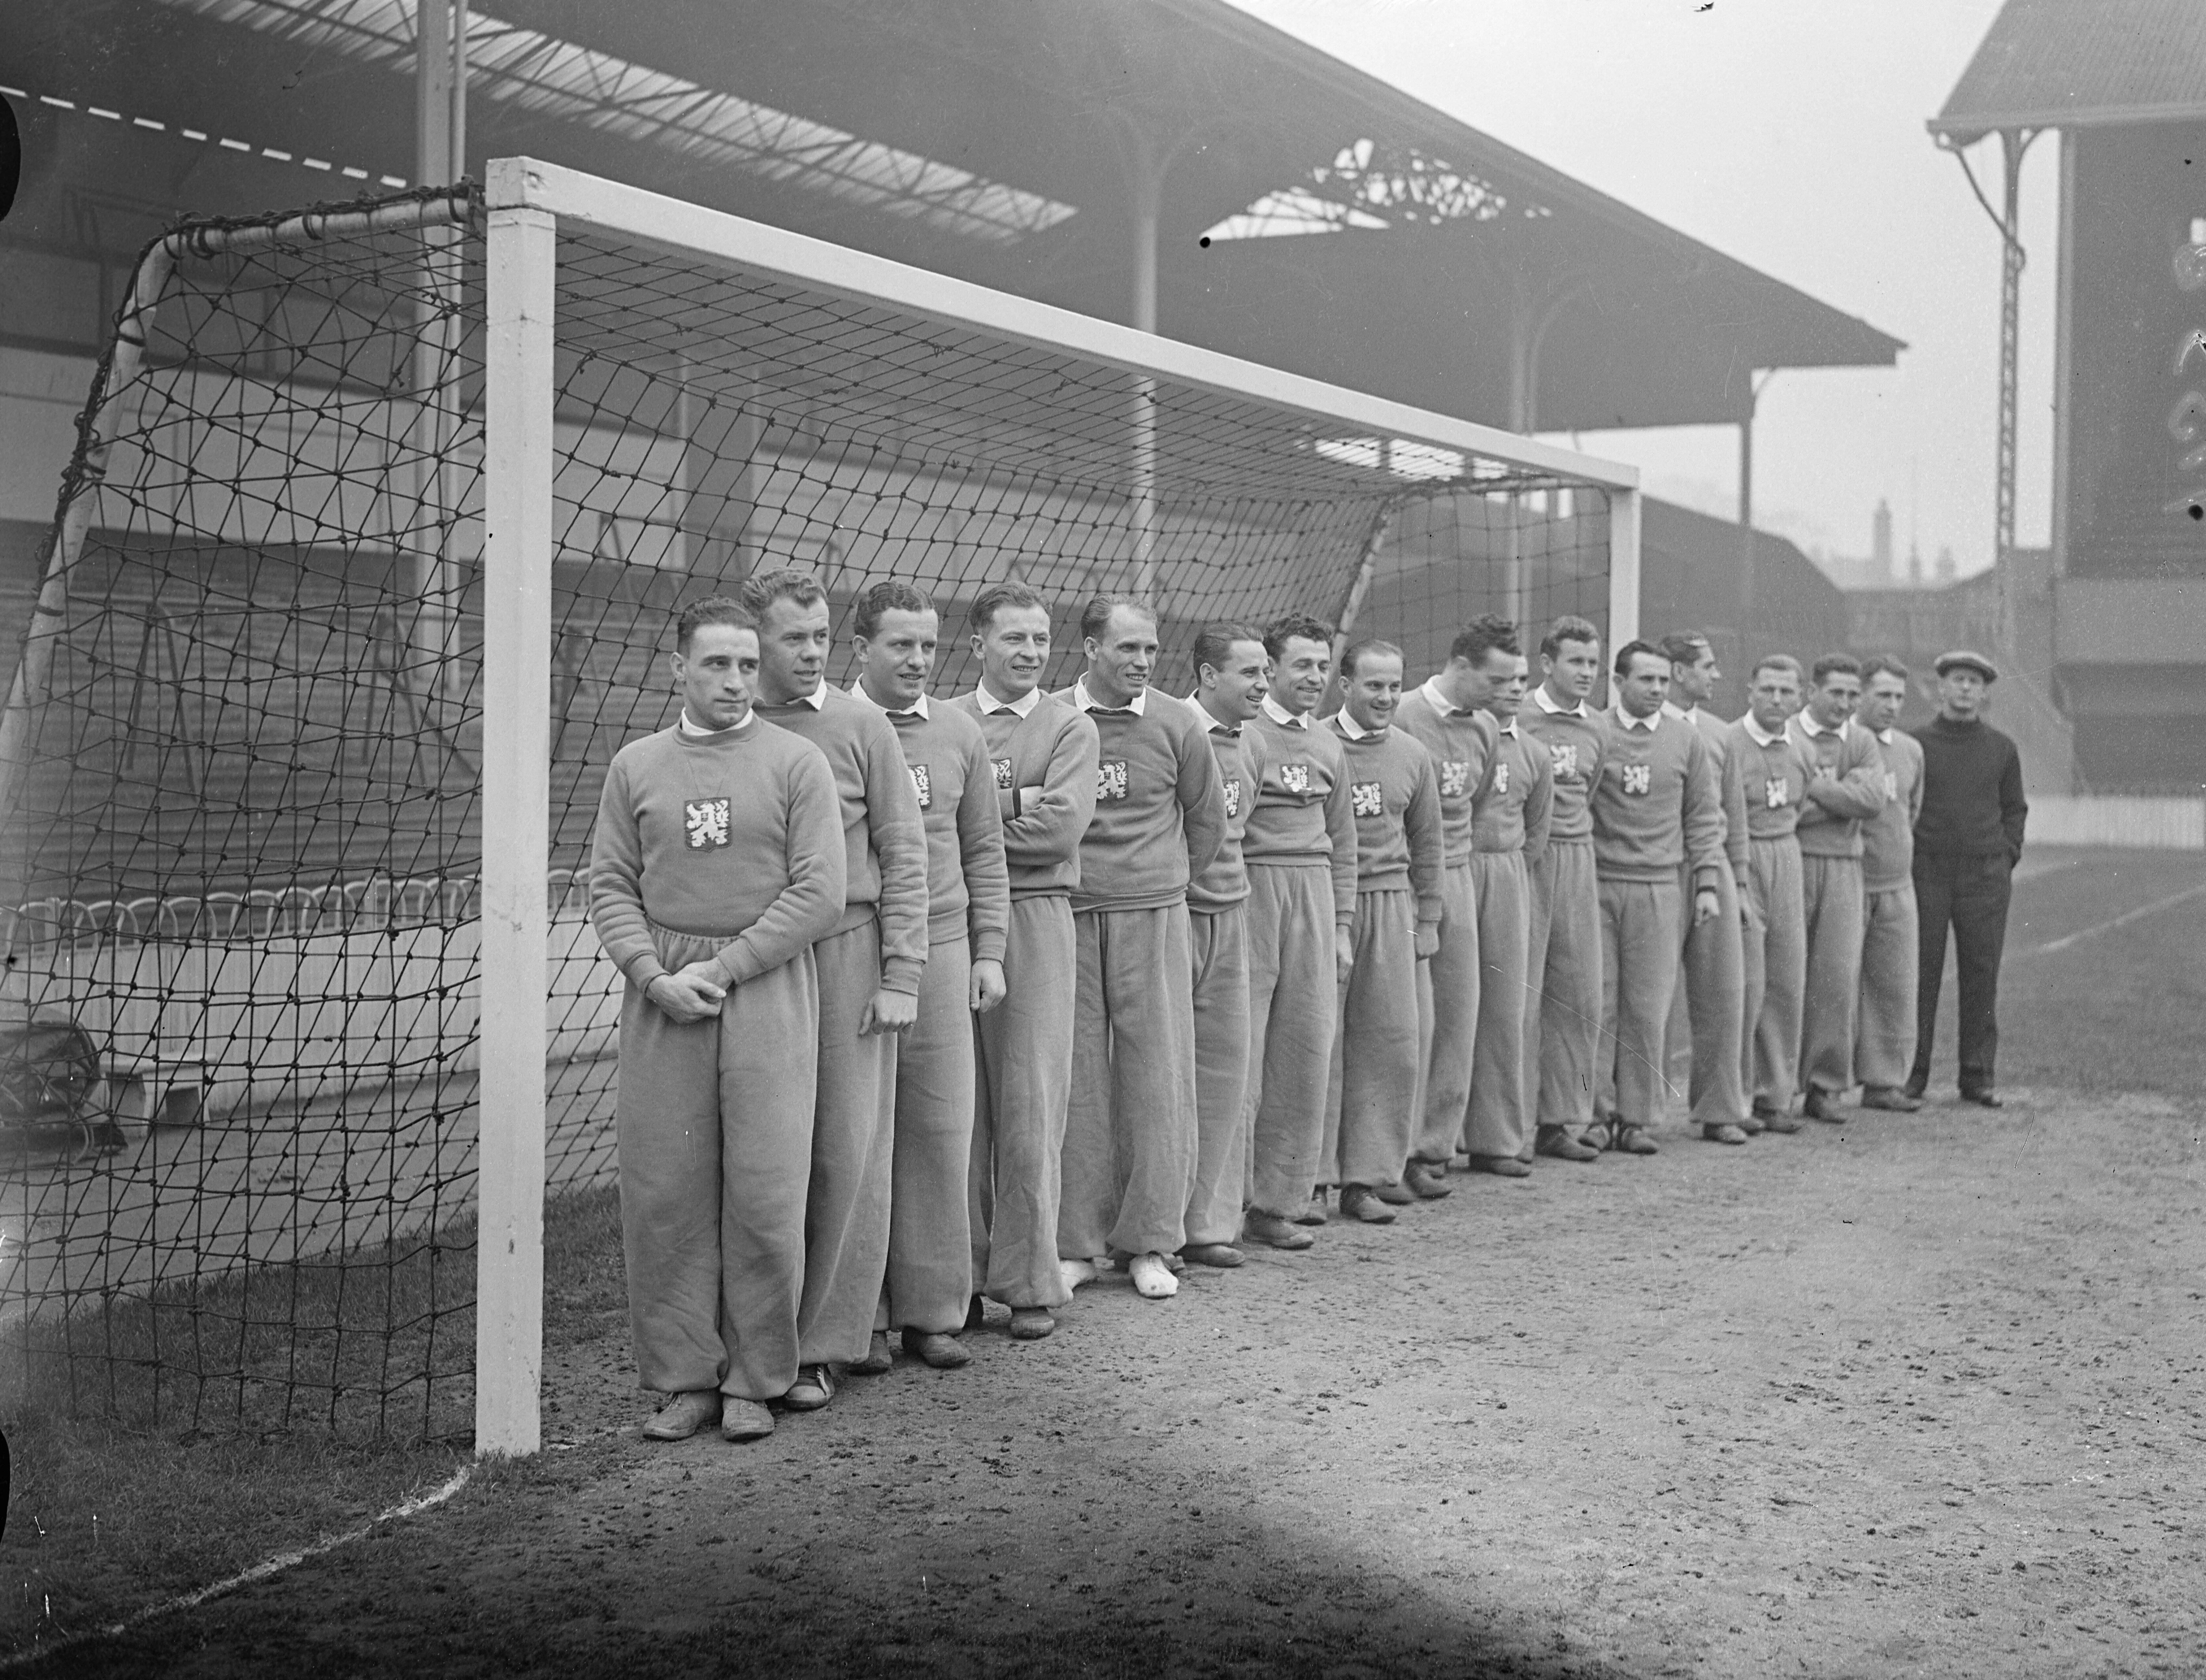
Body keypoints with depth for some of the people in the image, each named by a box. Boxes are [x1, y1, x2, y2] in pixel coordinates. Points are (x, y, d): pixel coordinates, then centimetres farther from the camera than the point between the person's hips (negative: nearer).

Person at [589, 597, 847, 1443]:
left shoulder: (797, 762, 2)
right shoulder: (636, 765, 11)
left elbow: (820, 893, -4)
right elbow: (610, 886, 8)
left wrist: (724, 968, -10)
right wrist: (654, 976, -8)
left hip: (768, 987, -2)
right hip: (661, 994, 2)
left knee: (765, 1191, -3)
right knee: (664, 1189, 2)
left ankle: (755, 1380, 10)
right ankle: (685, 1376, 13)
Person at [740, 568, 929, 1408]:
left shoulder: (862, 727, 2)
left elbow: (904, 857, 2)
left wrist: (901, 979, -3)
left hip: (847, 953, -1)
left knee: (850, 1148, 1)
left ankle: (831, 1334, 10)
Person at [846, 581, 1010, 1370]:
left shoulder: (959, 735, 11)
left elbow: (985, 853, 15)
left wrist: (989, 951, 9)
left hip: (939, 951, 3)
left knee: (939, 1130, 3)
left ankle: (932, 1311, 12)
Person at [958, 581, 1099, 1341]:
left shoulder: (1070, 727, 6)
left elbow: (1062, 824, -9)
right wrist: (1014, 800, -10)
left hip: (1034, 917, -1)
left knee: (1031, 1102, 0)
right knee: (958, 1101, 4)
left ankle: (1030, 1282, 8)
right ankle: (962, 1273, 14)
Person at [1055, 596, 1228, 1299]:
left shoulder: (1176, 726, 3)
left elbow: (1206, 821, 13)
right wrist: (1064, 880, 6)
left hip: (1153, 919, 1)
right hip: (1067, 918, 0)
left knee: (1157, 1076, 2)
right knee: (1076, 1079, 2)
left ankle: (1151, 1243, 11)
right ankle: (1076, 1242, 12)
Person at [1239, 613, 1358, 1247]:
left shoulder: (1329, 745, 16)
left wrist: (1342, 924, 16)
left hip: (1315, 897, 6)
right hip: (1250, 891, -6)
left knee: (1307, 1050, 5)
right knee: (1239, 1050, -6)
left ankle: (1278, 1200, 14)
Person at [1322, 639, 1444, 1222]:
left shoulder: (1412, 755, 10)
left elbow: (1428, 845, 17)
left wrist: (1425, 922, 14)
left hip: (1390, 906, 4)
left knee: (1392, 1042, 4)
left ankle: (1370, 1173, 13)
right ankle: (1315, 1175, 5)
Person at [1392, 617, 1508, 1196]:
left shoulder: (1486, 728, 9)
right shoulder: (1405, 717, -14)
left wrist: (1457, 861, 14)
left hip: (1459, 877, 7)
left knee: (1460, 1013, 6)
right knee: (1415, 1017, -6)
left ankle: (1436, 1145, 14)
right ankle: (1402, 1150, 4)